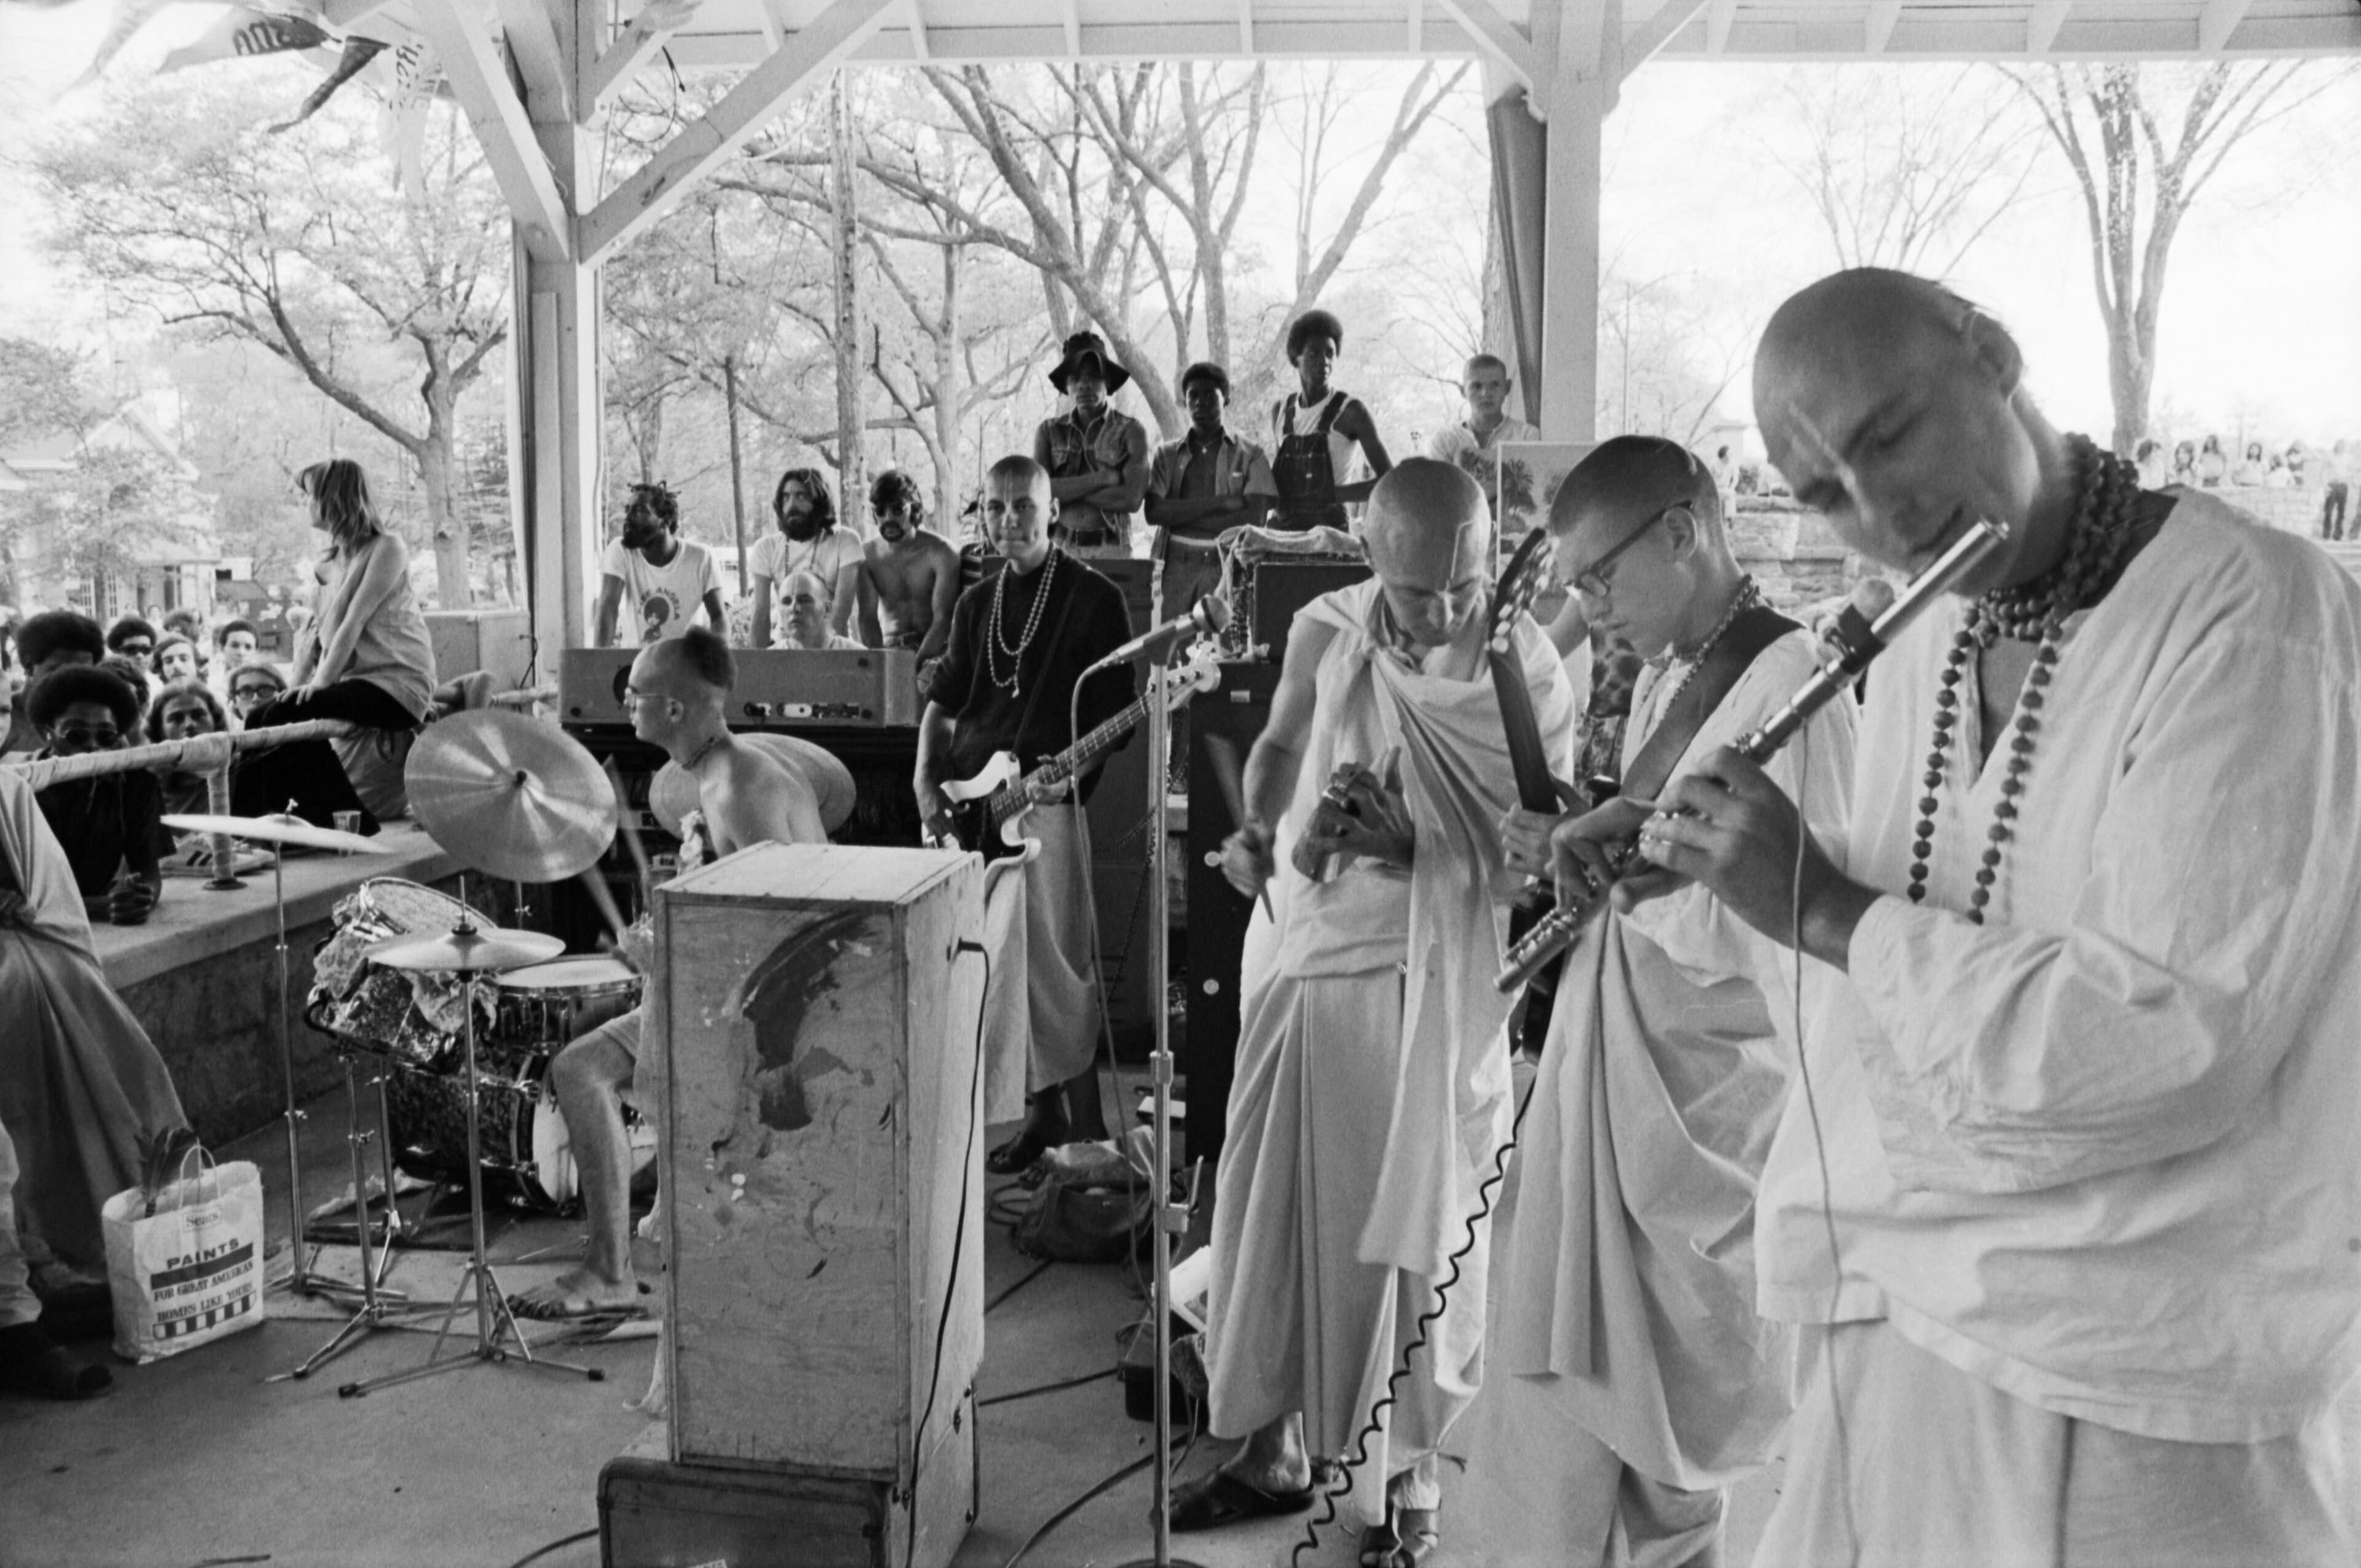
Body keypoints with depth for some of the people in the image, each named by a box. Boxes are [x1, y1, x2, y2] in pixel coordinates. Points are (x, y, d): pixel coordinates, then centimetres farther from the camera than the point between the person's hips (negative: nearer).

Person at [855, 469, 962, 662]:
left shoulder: (940, 552, -8)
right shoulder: (868, 555, 1)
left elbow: (943, 619, -14)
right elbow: (868, 619, -2)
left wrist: (917, 663, -27)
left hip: (934, 649, -2)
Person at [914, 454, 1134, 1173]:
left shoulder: (1093, 599, -2)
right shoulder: (978, 603, 17)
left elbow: (1118, 711, -4)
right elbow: (943, 701, 19)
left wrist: (1071, 769, -17)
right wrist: (926, 779, 5)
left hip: (1047, 805, -6)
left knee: (1053, 964, -6)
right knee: (985, 964, 8)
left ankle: (1079, 1108, 7)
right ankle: (1046, 1106, 19)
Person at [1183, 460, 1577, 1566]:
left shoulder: (1529, 671, -12)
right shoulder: (1324, 634, -5)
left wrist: (1415, 848, -26)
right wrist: (1258, 833, -7)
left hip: (1435, 987, -3)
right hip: (1302, 957, 3)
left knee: (1418, 1229, 6)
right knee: (1277, 1211, 12)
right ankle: (1274, 1449, 32)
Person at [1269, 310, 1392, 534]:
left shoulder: (1349, 410, -3)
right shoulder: (1280, 411, 12)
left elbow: (1389, 481, -6)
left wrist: (1334, 494, -12)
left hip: (1330, 530, -4)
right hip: (1280, 529, 4)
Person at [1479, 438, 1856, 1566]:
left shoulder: (1788, 686, -17)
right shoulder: (1666, 678, 10)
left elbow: (1765, 933, -22)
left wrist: (1614, 861, -14)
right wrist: (1576, 849, -1)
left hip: (1704, 1104, -8)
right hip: (1613, 1076, 8)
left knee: (1674, 1440, 8)